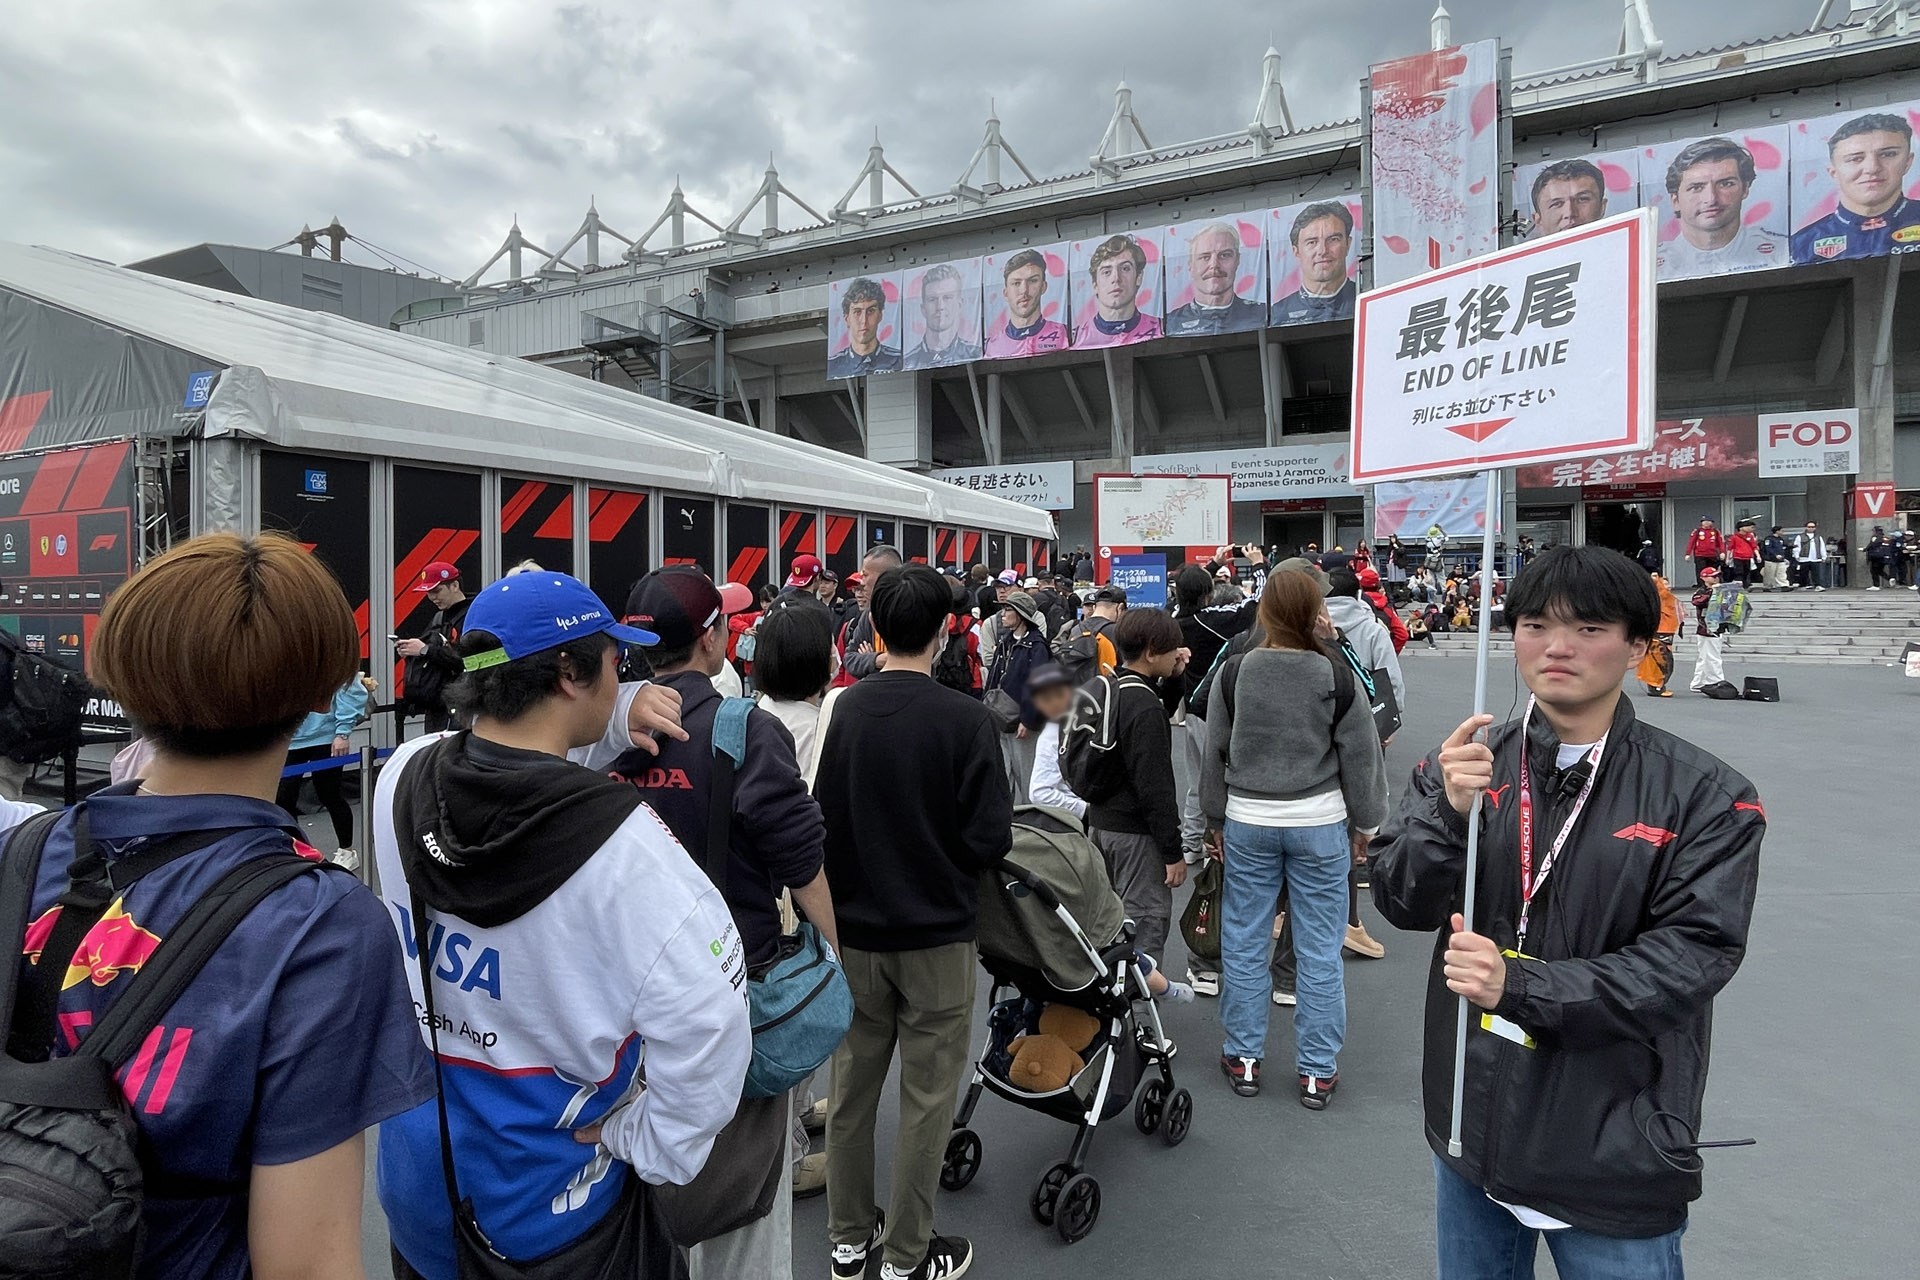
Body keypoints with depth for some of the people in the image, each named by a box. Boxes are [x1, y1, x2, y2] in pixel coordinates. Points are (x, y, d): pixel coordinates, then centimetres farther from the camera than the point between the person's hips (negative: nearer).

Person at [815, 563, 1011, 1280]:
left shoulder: (843, 710, -8)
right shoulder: (964, 719, -18)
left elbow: (822, 817, -1)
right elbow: (990, 839, -16)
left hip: (854, 928, 4)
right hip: (937, 933, -4)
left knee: (852, 1086, 18)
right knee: (926, 1097, 12)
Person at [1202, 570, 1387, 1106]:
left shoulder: (1233, 673, -5)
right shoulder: (1336, 676, -9)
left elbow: (1215, 753, 2)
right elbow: (1361, 755, -2)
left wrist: (1216, 820, 14)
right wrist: (1364, 824, 11)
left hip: (1247, 821, 1)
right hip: (1320, 822, -1)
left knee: (1244, 943, 12)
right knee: (1320, 950, 9)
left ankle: (1244, 1059, 24)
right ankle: (1318, 1071, 19)